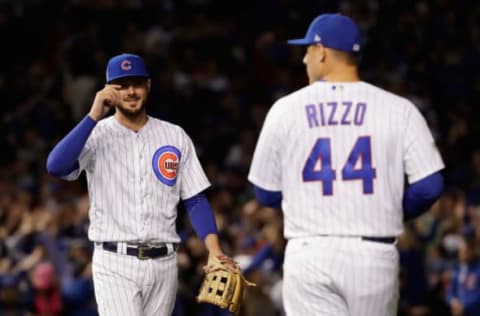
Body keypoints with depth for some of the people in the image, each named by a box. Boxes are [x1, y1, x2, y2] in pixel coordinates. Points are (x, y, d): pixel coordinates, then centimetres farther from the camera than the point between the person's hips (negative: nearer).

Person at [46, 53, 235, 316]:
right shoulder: (97, 134, -1)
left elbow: (195, 200, 8)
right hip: (115, 264, -4)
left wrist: (214, 250, -6)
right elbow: (56, 166, -20)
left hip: (163, 264, 4)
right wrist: (94, 116, -19)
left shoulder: (175, 136, 9)